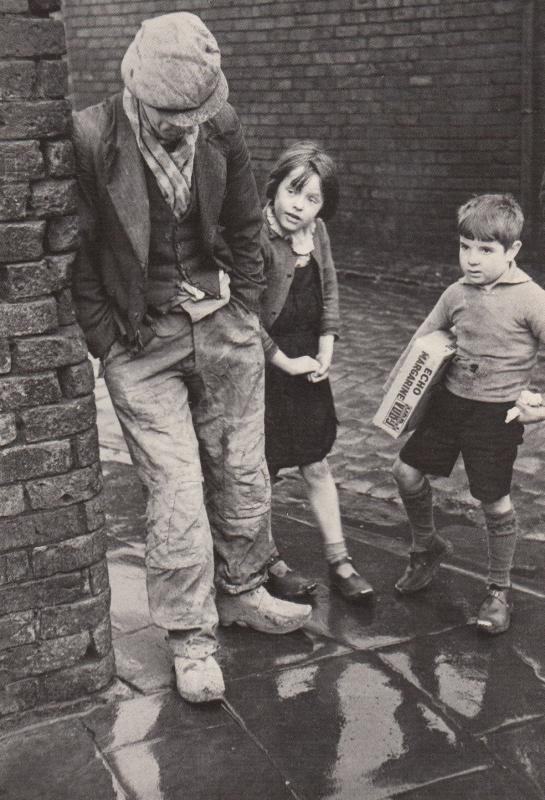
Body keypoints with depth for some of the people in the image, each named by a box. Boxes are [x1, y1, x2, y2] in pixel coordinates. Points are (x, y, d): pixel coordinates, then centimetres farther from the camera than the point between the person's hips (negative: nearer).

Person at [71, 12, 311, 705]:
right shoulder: (90, 139, -15)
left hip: (224, 326, 4)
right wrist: (107, 338, -9)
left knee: (242, 473, 12)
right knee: (176, 490, -3)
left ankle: (240, 592, 34)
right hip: (142, 342, -4)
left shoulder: (220, 126, -2)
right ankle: (190, 639, 12)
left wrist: (245, 305, 8)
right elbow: (78, 254, -8)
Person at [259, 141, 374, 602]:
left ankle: (338, 560, 23)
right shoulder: (255, 238, -22)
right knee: (259, 472, 7)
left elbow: (329, 292, 13)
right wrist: (284, 362, -13)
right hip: (264, 368, -6)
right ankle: (267, 563, 25)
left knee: (317, 465, 13)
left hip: (307, 364, 6)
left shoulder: (317, 230, 0)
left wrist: (325, 351, 2)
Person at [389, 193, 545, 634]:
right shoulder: (457, 293, 2)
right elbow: (423, 340, 16)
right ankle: (427, 546, 34)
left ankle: (499, 591, 22)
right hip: (449, 400, 5)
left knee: (495, 501, 2)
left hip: (498, 414, -5)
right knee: (408, 470, 6)